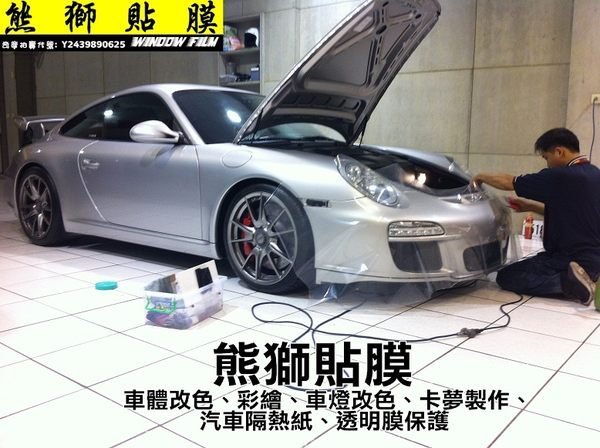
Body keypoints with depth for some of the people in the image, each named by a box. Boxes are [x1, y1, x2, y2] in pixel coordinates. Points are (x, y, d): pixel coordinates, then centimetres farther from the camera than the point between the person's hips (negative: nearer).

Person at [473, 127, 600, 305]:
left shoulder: (561, 177, -19)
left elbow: (508, 182, -10)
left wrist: (481, 176, 7)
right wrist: (530, 206, 19)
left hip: (574, 259, -9)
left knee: (506, 277, -3)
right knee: (529, 265, 28)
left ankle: (568, 281, -15)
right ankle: (572, 278, 8)